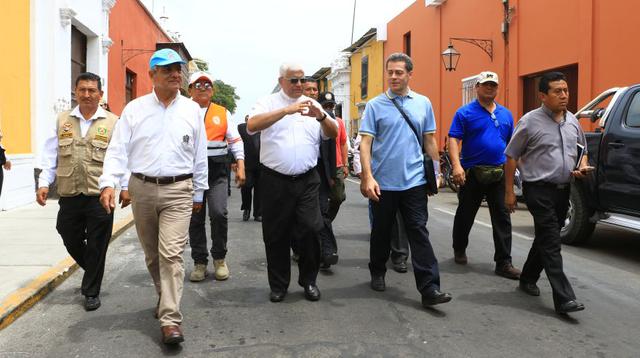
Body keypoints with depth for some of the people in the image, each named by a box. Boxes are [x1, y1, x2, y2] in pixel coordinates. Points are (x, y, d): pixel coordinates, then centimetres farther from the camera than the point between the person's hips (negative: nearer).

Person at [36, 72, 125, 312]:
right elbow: (50, 156, 8)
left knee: (96, 247, 4)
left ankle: (91, 292, 20)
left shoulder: (112, 122, 1)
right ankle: (92, 272, 41)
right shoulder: (62, 121, 9)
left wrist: (124, 187, -4)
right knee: (71, 240, 13)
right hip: (69, 196, 3)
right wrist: (44, 184, 1)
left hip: (100, 197, -3)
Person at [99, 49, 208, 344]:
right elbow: (118, 149, -2)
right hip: (142, 189, 2)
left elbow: (200, 155, 9)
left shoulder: (192, 110, 4)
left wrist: (198, 193, 11)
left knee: (171, 253, -11)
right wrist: (108, 183, -16)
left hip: (178, 190, -2)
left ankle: (170, 320, -8)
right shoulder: (134, 109, 3)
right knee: (152, 254, 14)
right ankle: (166, 297, 37)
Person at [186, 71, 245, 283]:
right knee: (195, 218, 5)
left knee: (219, 213, -12)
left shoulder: (223, 113, 12)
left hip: (217, 170, 0)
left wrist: (240, 167, 0)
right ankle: (199, 262, 18)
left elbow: (236, 141, 10)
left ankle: (219, 259, 8)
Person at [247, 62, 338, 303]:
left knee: (311, 229, -1)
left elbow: (333, 134, 5)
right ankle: (278, 285, 22)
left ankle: (309, 280, 18)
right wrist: (286, 110, -27)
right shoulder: (268, 103, 2)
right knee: (276, 235, 7)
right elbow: (252, 125, -17)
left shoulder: (312, 105, 12)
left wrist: (321, 116, -17)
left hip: (307, 180, 2)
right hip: (275, 181, -2)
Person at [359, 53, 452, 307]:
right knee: (381, 232, 14)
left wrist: (435, 172, 10)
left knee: (419, 233, -2)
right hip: (383, 183, -1)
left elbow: (429, 141, 12)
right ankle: (377, 273, 34)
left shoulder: (423, 103, 7)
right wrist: (368, 177, -17)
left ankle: (429, 288, -2)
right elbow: (366, 143, -7)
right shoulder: (375, 105, -2)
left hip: (414, 181, 1)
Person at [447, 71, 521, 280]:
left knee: (502, 218, 0)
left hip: (499, 173, 3)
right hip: (472, 173, -3)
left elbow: (512, 143, 18)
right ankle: (459, 249, 32)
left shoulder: (506, 114, 12)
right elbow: (454, 139, -10)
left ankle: (503, 263, 3)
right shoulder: (464, 113, -3)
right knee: (465, 215, 11)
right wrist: (456, 165, -22)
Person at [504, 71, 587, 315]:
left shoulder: (572, 121, 9)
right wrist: (509, 191, -7)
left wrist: (583, 165, 1)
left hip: (563, 189, 7)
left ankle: (527, 279, 34)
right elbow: (511, 156, -5)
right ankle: (564, 298, -11)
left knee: (546, 239, 16)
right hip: (539, 190, -7)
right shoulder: (530, 121, -9)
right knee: (551, 243, -10)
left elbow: (582, 148, 24)